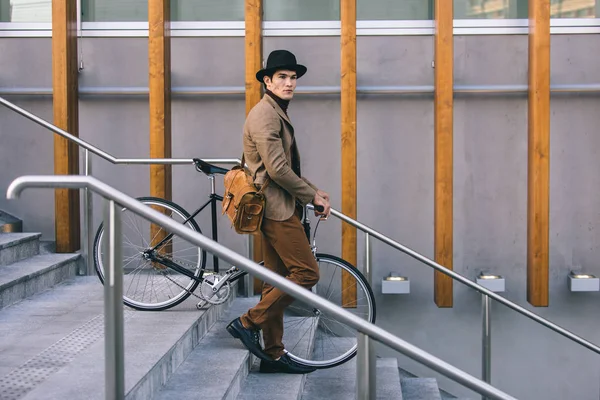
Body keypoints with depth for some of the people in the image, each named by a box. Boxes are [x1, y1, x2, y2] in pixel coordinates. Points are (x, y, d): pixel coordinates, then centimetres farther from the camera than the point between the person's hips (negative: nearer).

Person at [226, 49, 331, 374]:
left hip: (279, 209, 11)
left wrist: (313, 191, 8)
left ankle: (273, 354, 17)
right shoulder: (265, 115, -14)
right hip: (276, 209, -11)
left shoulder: (278, 114, 20)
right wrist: (312, 196, -10)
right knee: (306, 273, -10)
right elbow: (277, 169, -20)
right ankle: (249, 323, -3)